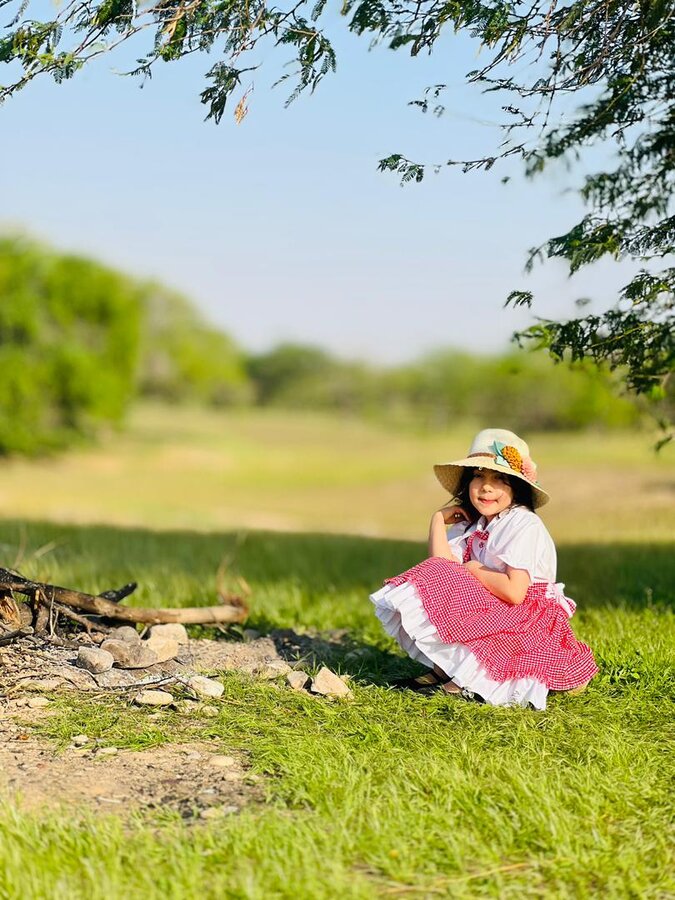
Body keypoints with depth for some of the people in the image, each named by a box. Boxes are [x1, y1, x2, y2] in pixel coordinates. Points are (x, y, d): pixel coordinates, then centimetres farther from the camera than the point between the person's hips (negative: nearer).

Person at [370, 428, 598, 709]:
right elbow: (443, 566, -5)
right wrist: (439, 519, -3)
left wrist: (473, 570, -11)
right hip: (490, 611, 9)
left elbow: (514, 591, -26)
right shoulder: (473, 525, 8)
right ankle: (446, 669, -3)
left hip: (526, 621, -9)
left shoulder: (523, 525, -17)